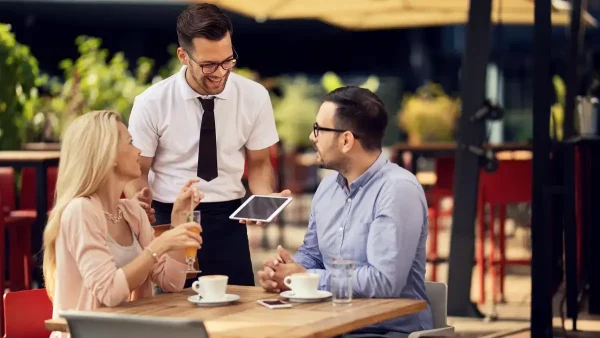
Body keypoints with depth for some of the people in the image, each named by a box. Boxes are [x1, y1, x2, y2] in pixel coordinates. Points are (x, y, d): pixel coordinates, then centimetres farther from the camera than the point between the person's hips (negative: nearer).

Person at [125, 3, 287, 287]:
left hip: (227, 220, 2)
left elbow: (258, 164, 7)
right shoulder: (151, 103, -8)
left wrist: (267, 200, -15)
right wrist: (138, 200, -24)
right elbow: (136, 171, -1)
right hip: (168, 219, -1)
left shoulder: (254, 96, -3)